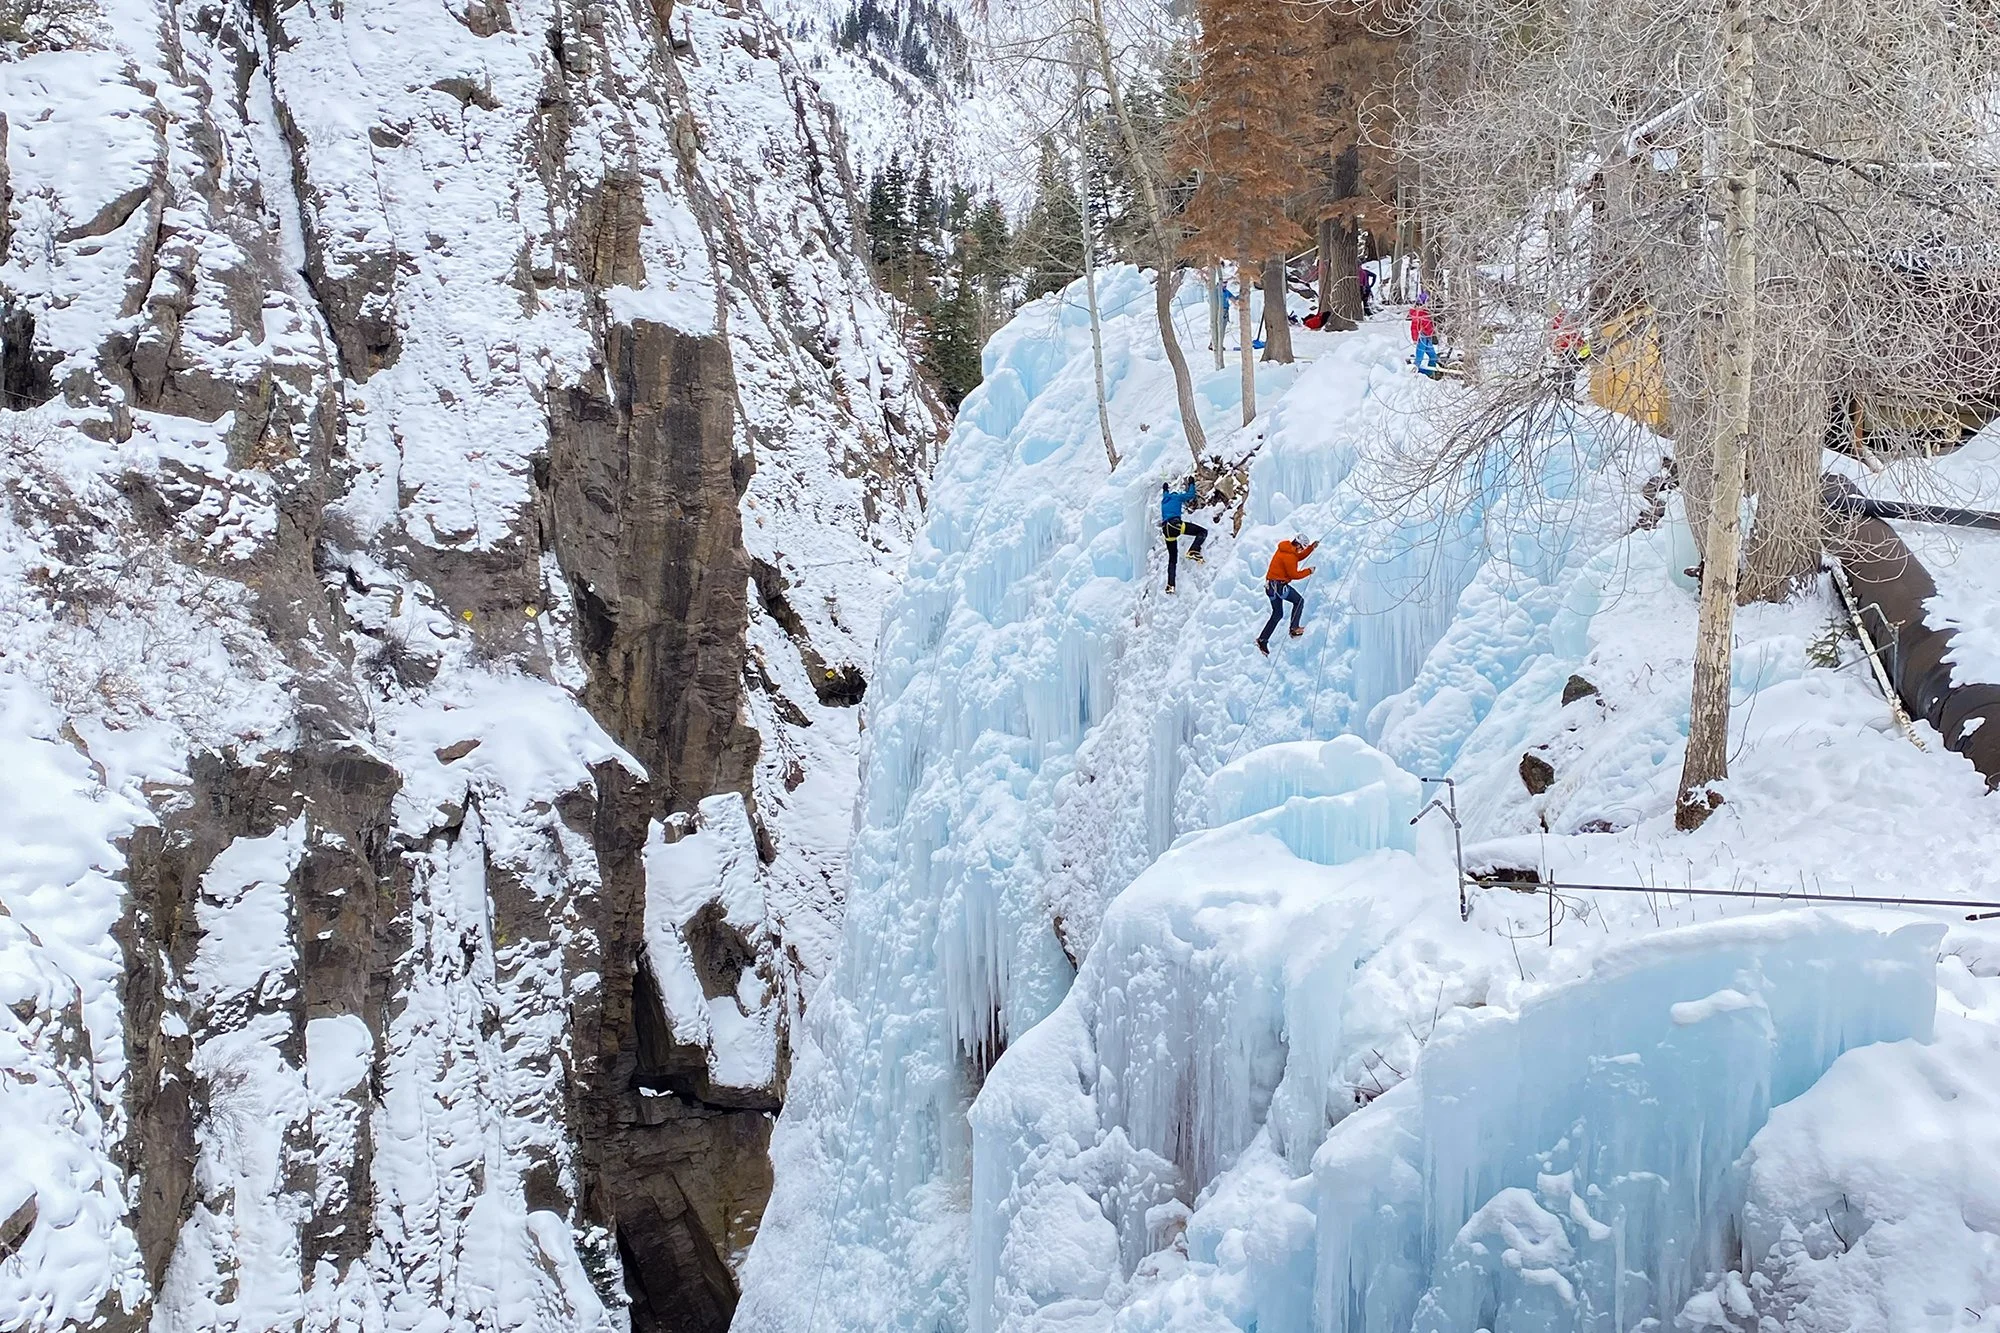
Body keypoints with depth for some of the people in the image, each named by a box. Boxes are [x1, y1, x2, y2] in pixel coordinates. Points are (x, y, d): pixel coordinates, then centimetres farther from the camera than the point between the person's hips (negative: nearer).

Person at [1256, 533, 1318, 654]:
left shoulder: (1285, 548, 10)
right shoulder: (1288, 556, -20)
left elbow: (1299, 556, 26)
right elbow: (1294, 574, -17)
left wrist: (1312, 547, 18)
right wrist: (1309, 571, -5)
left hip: (1271, 585, 10)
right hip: (1279, 585, -10)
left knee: (1277, 613, 14)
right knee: (1299, 601, 2)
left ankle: (1262, 640, 11)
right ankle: (1294, 629, -4)